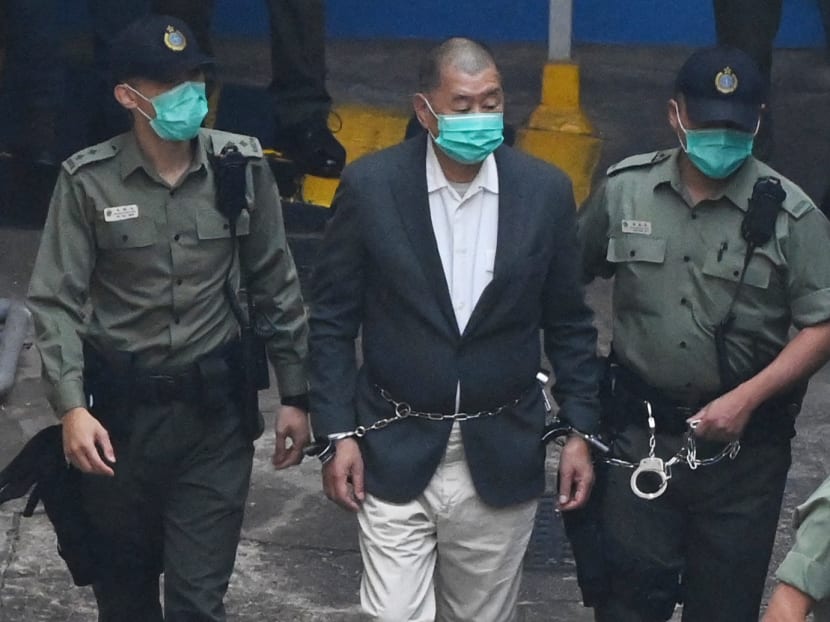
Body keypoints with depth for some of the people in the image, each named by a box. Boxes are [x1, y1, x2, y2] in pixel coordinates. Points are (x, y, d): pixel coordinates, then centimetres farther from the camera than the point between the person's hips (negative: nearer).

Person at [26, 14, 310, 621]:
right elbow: (56, 301, -7)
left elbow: (275, 286, 4)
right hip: (120, 408, 0)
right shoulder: (89, 180, -9)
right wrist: (71, 407, -18)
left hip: (213, 409, 0)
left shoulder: (241, 165, -4)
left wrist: (295, 394, 5)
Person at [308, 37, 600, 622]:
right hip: (395, 454, -2)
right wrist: (337, 432, -5)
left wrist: (580, 431, 2)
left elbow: (568, 323, 6)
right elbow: (333, 318, -1)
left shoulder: (546, 190, -3)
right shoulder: (370, 185, -8)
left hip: (501, 458, 2)